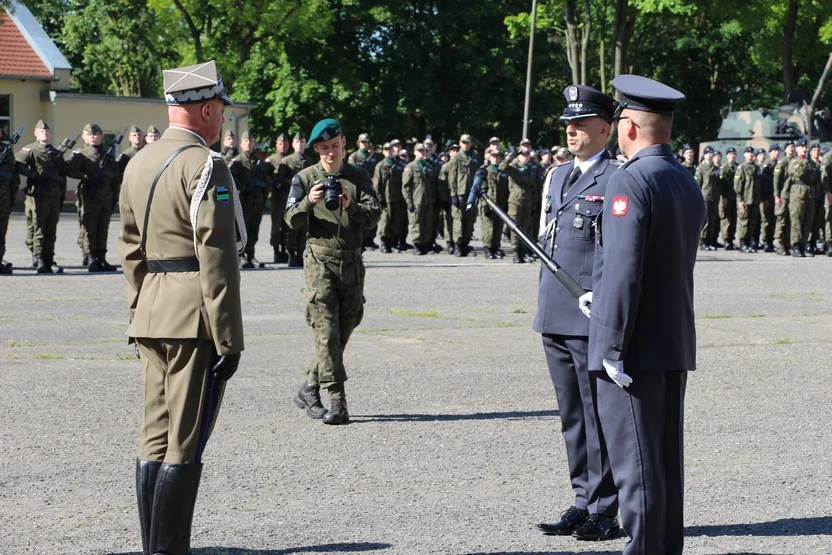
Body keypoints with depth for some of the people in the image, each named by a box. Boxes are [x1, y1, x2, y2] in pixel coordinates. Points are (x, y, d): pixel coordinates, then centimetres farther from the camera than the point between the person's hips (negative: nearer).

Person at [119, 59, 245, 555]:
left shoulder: (139, 164, 14)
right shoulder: (205, 165, -12)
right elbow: (217, 258, -17)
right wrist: (229, 339, -16)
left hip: (152, 316, 8)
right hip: (196, 317, -8)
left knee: (155, 437, 11)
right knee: (185, 444, -5)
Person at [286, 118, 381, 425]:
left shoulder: (359, 176, 7)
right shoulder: (305, 178, 3)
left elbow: (375, 215, -2)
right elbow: (292, 220, -3)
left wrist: (352, 206, -21)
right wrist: (308, 202, -23)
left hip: (352, 263, 3)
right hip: (320, 261, -3)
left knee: (343, 331, 8)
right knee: (327, 333, -10)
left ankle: (309, 388, 24)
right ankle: (337, 401, -11)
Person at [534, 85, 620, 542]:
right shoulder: (556, 176, 17)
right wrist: (543, 307, 16)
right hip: (555, 316, 8)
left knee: (599, 416, -2)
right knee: (572, 416, 12)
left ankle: (603, 512, 4)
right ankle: (583, 502, 20)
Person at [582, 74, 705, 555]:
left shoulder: (630, 182, -16)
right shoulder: (688, 184, 12)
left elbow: (623, 269, -22)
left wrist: (613, 348, -20)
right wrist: (604, 297, 27)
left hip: (634, 349, -9)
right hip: (677, 345, 9)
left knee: (636, 462, -3)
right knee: (667, 459, 14)